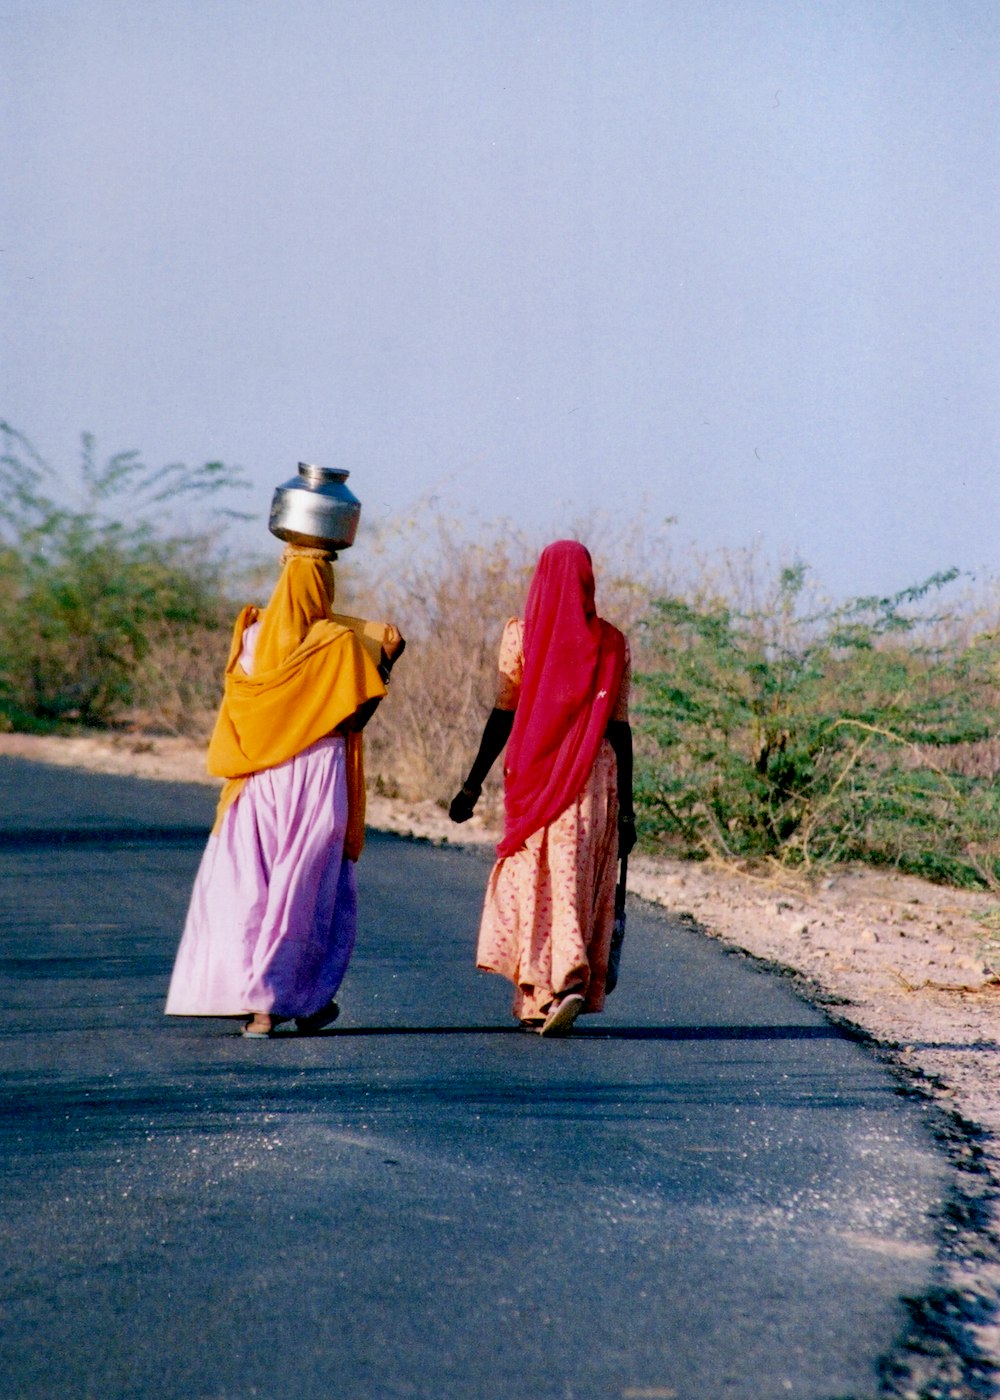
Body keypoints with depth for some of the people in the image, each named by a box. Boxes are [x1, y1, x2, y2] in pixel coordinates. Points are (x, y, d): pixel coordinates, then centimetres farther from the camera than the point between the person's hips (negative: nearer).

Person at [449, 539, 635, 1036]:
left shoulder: (522, 635, -2)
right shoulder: (610, 643, 3)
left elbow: (503, 716, -5)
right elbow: (619, 728, 2)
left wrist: (473, 785, 0)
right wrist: (625, 807, 6)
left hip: (535, 779, -2)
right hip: (594, 780, 2)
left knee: (537, 883, 0)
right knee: (581, 885, 11)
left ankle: (544, 993, -15)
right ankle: (571, 981, 15)